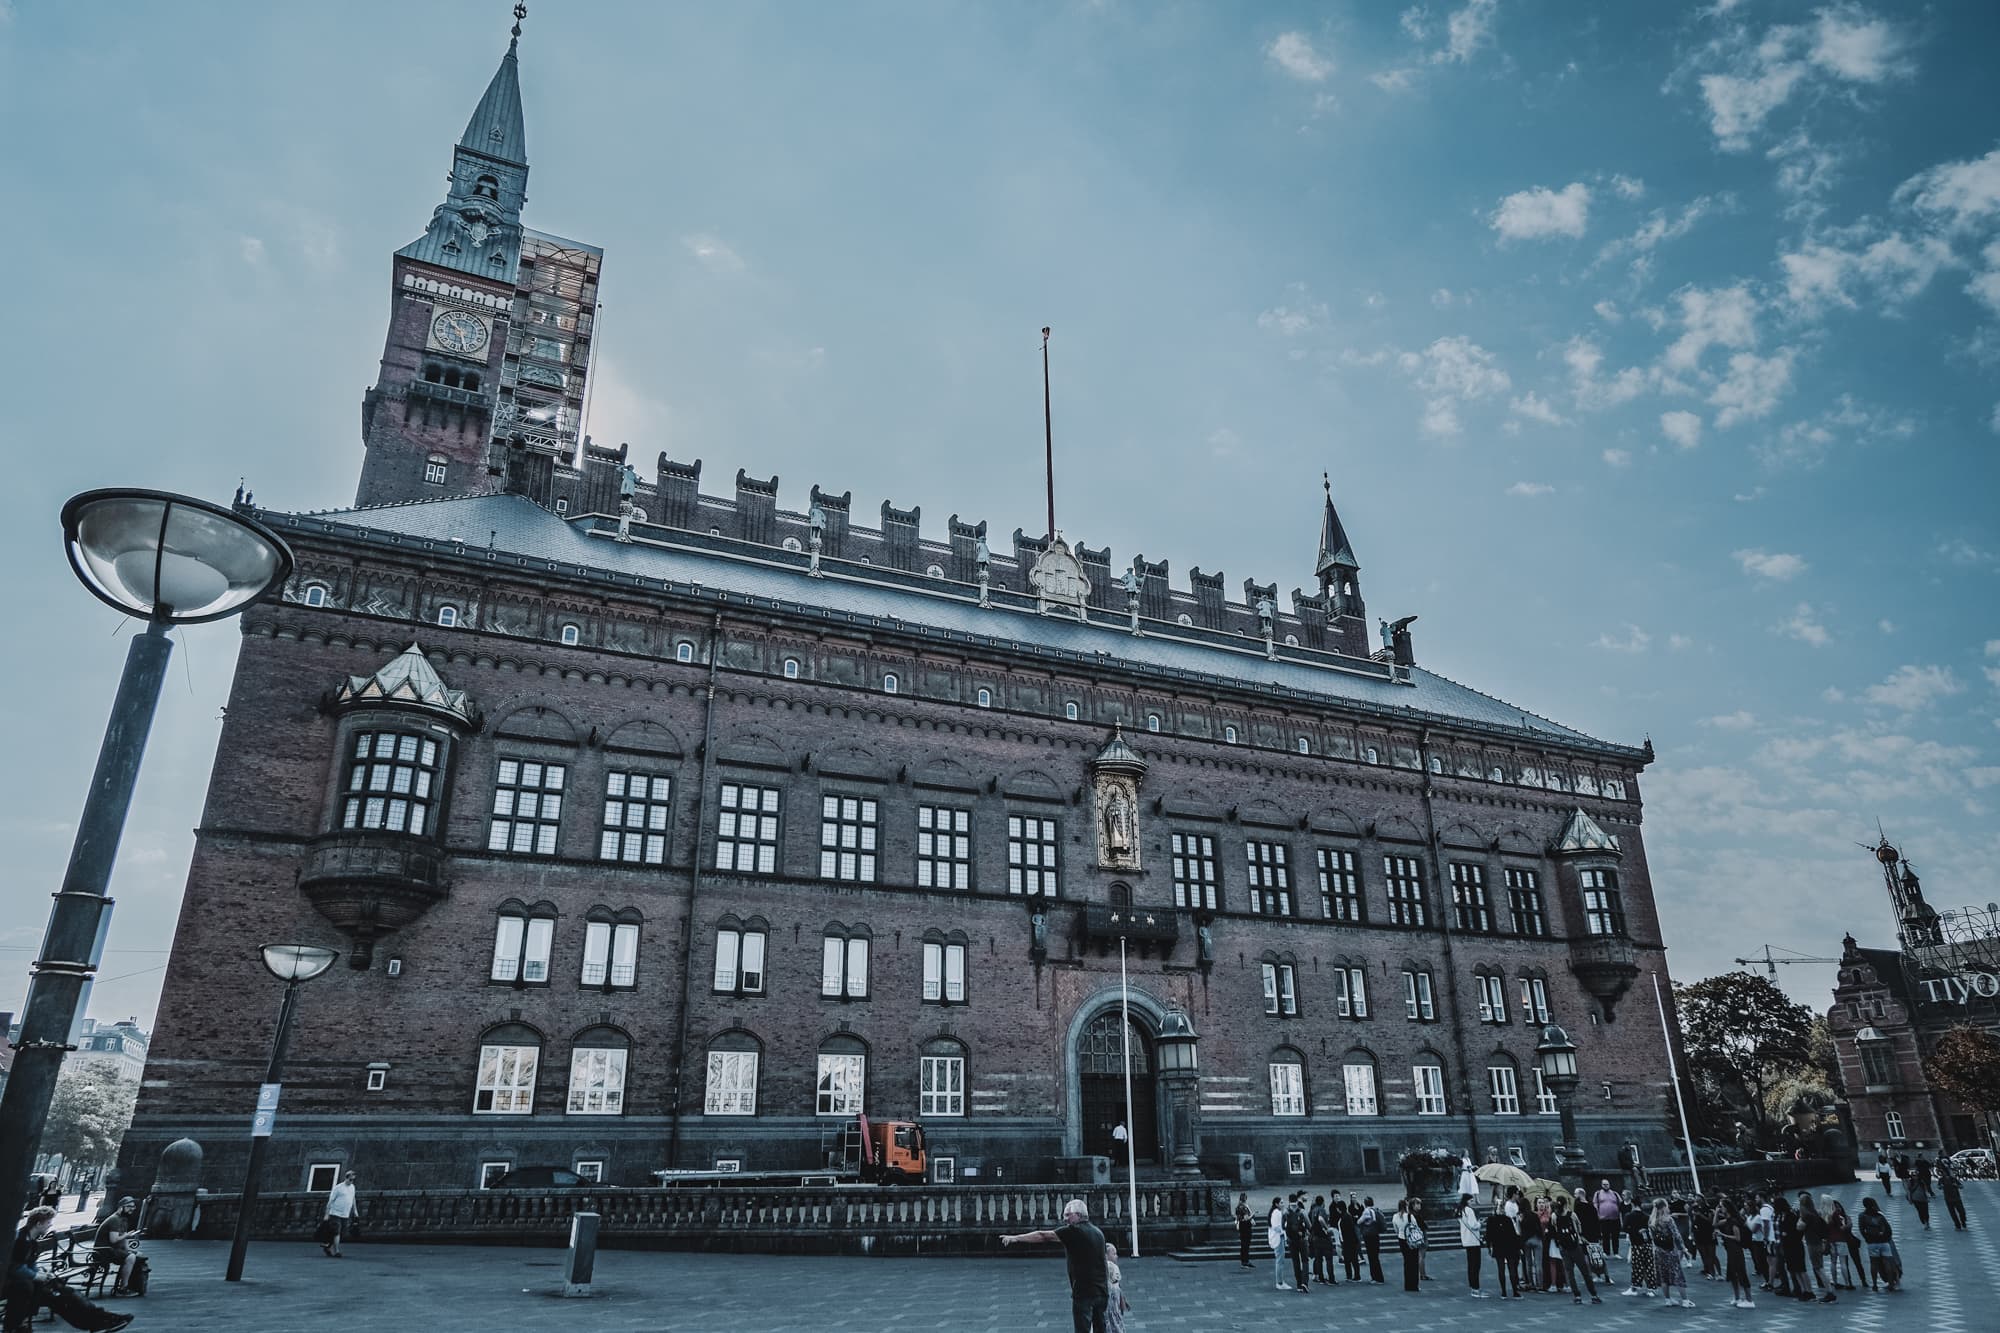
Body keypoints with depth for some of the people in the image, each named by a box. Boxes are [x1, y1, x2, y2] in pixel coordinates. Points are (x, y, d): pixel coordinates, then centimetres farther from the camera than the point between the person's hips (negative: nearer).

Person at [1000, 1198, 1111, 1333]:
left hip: (1083, 1292, -7)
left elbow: (1043, 1236, -9)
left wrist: (1016, 1238, -4)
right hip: (1101, 1292, 7)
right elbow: (1105, 1263, 16)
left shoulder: (1074, 1231, -10)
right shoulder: (1098, 1233, 12)